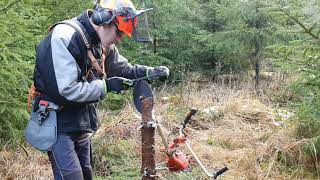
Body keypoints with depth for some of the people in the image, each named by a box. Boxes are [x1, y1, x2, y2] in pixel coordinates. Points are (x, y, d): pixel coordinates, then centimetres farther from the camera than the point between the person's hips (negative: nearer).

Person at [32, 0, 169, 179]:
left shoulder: (102, 44, 3)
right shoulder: (64, 37, -24)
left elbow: (123, 69, 17)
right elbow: (67, 90, -30)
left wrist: (150, 71, 0)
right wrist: (106, 86, -21)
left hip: (81, 124, 8)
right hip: (58, 124, -8)